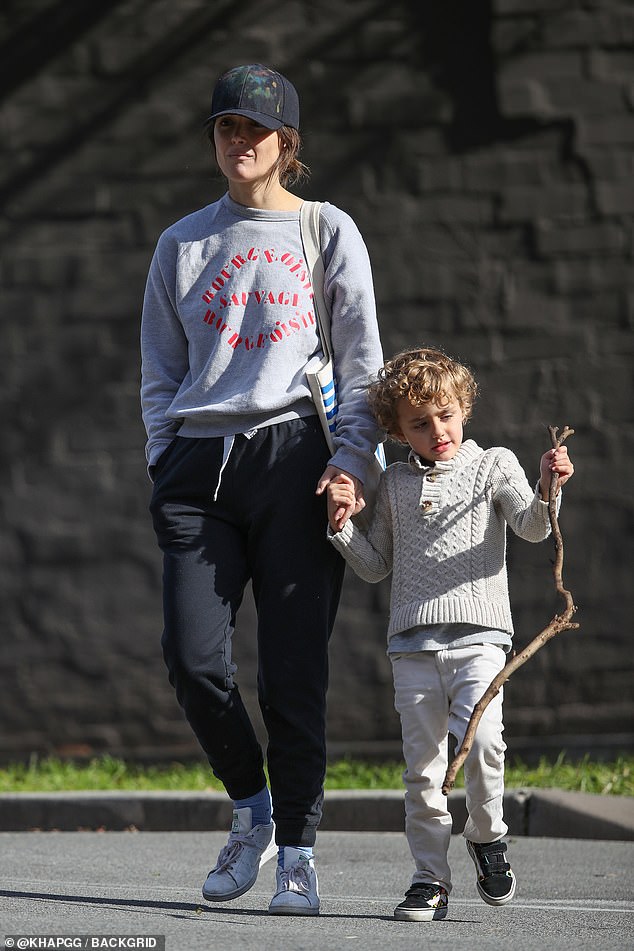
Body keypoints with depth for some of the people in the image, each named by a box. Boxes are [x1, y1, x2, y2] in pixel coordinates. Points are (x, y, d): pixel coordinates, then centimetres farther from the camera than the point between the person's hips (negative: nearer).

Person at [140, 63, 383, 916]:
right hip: (198, 463, 2)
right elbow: (160, 371, 18)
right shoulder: (184, 243, 17)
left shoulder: (329, 232, 10)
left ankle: (297, 854, 3)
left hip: (292, 457, -2)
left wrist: (353, 460, -4)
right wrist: (165, 462, 5)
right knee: (193, 657, -10)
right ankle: (252, 810, 14)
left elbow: (364, 362, 8)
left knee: (294, 670, -5)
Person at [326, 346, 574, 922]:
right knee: (422, 765, 0)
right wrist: (343, 524, 5)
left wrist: (547, 490, -29)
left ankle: (486, 836, 3)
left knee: (481, 738, -22)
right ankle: (431, 878, 8)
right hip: (413, 642, 3)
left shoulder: (494, 466, 6)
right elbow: (376, 566, 21)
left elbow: (532, 528, -9)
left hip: (478, 635, -3)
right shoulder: (395, 484, 15)